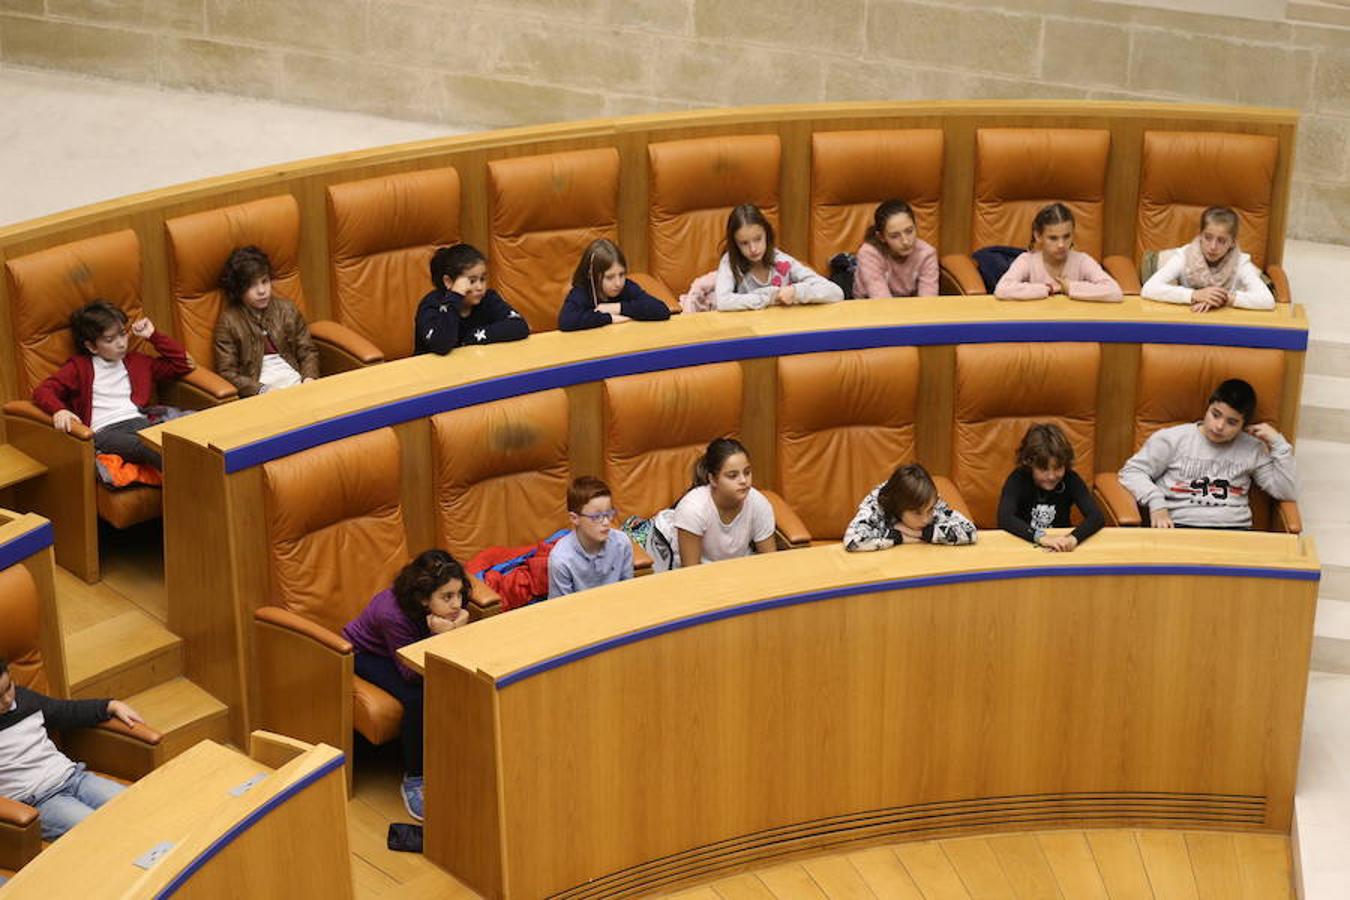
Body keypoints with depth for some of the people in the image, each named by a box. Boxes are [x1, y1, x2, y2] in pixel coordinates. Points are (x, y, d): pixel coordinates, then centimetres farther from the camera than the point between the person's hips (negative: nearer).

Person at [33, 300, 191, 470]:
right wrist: (59, 410, -16)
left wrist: (154, 336, 24)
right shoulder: (79, 367, 20)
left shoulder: (137, 362, 29)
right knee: (147, 447, -38)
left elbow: (182, 364, 29)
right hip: (104, 431, -3)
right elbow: (43, 391, 7)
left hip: (138, 421, 3)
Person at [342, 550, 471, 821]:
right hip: (365, 655, -5)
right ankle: (413, 779, -12)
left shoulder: (451, 609, -23)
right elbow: (412, 674, -32)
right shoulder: (393, 615, -38)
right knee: (417, 698, -31)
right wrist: (441, 638, -45)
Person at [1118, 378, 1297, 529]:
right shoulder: (1172, 439, 11)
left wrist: (1278, 443, 6)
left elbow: (1286, 493, 13)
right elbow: (1132, 471, 10)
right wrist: (1156, 503, -7)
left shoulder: (1252, 449, 15)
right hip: (1180, 526, -2)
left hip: (1234, 529, 2)